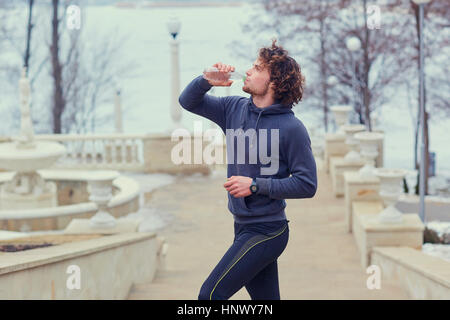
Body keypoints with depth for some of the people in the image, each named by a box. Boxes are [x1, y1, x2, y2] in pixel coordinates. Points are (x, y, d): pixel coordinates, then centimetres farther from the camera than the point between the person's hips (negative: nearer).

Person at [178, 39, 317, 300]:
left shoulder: (292, 127, -13)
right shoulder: (235, 109, 6)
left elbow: (307, 185, -13)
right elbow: (188, 101, 14)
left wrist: (255, 185, -18)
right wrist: (207, 81, -7)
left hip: (267, 230, -7)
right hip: (243, 228, 7)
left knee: (211, 294, -13)